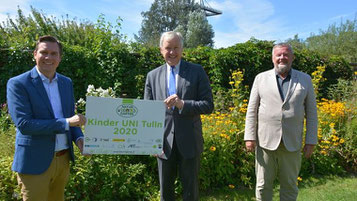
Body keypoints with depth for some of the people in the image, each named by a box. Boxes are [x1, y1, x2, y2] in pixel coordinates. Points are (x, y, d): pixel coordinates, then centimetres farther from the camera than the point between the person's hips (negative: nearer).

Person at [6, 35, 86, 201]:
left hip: (63, 159, 6)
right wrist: (66, 123, -22)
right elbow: (23, 124, -19)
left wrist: (79, 138, -7)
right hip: (35, 162, -5)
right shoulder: (18, 84, -11)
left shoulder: (66, 83, 6)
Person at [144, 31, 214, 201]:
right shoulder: (153, 76, 6)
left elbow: (208, 105, -6)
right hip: (164, 142, 2)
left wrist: (182, 104, -22)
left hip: (189, 141, -2)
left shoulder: (197, 72, -2)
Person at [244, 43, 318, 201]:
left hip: (292, 143, 1)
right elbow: (252, 110, 2)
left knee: (290, 186, 12)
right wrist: (250, 137, -3)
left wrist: (311, 141, 2)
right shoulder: (261, 78, 4)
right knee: (263, 184, 8)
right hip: (265, 141, 0)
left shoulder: (305, 80, 6)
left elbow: (311, 113, 7)